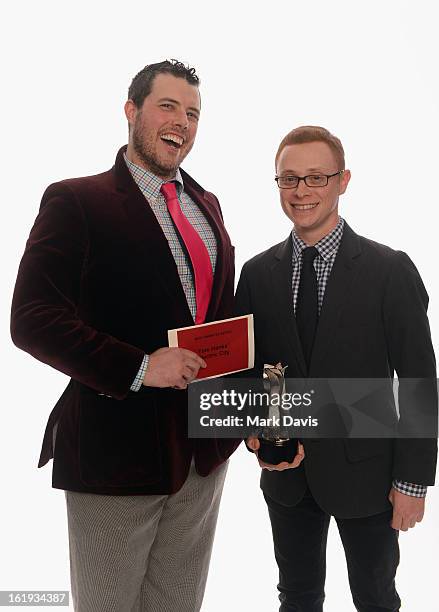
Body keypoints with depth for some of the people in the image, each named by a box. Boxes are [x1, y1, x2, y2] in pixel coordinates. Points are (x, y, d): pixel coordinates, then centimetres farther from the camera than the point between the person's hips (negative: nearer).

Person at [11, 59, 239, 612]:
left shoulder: (207, 205, 12)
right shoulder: (76, 201, -9)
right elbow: (33, 320, -17)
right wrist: (138, 367, -25)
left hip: (204, 447, 6)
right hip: (116, 449, -5)